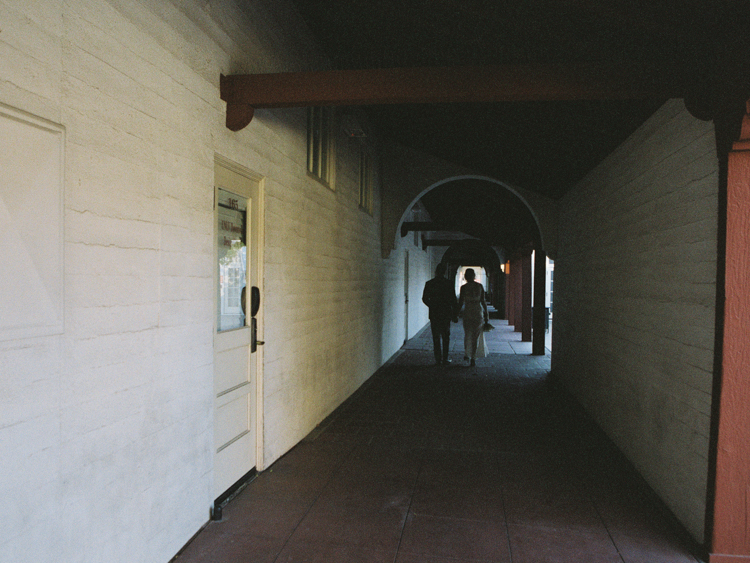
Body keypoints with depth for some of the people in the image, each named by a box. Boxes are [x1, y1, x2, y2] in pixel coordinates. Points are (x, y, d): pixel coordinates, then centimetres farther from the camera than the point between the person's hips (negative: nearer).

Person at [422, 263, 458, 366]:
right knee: (446, 337, 11)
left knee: (436, 337, 5)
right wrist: (454, 313, 10)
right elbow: (453, 300, -2)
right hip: (446, 314, 0)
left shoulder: (429, 284, -4)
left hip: (434, 314, 0)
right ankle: (445, 358, 12)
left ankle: (438, 359, 4)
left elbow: (424, 299, 1)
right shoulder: (449, 284, -6)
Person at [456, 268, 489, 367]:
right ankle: (473, 358, 1)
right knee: (476, 336, 5)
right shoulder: (480, 286, -1)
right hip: (478, 312, 1)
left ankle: (467, 354, 27)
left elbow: (460, 303, -6)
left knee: (467, 335, 17)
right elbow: (483, 301, 1)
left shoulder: (463, 287, -7)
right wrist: (486, 313, 11)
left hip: (468, 312, -1)